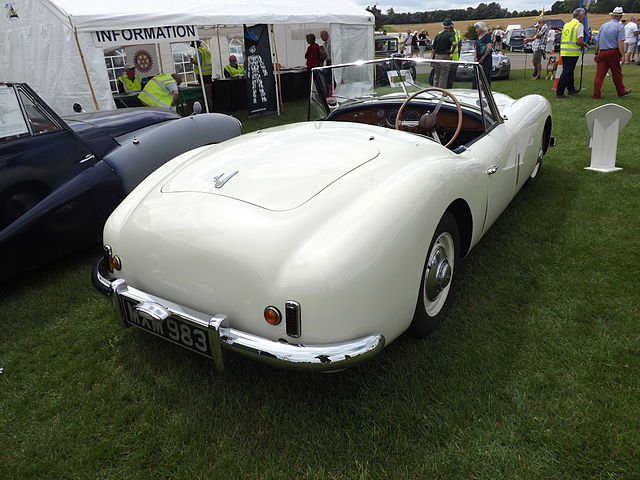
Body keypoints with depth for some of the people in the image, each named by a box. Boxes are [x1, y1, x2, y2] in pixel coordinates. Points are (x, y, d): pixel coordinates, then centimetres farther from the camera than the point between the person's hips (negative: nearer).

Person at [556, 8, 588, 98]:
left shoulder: (566, 24, 14)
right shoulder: (579, 25, -7)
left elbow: (561, 39, 18)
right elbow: (579, 42, -14)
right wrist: (585, 44, 4)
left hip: (564, 52, 7)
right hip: (573, 52, -7)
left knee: (568, 71, 17)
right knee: (567, 73, -6)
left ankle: (571, 89, 29)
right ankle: (559, 92, -10)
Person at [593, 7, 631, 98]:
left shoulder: (603, 26, 10)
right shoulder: (620, 26, -4)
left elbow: (598, 41, 12)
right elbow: (620, 42, -13)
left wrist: (596, 53, 20)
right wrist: (623, 56, -13)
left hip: (602, 52, 3)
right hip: (613, 52, -3)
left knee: (599, 73, 0)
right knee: (616, 73, 9)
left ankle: (597, 94, -4)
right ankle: (621, 91, 24)